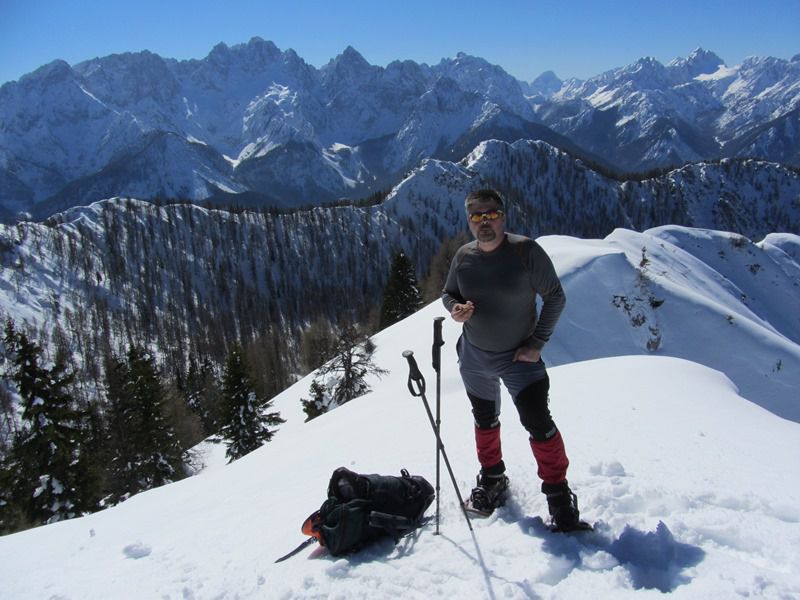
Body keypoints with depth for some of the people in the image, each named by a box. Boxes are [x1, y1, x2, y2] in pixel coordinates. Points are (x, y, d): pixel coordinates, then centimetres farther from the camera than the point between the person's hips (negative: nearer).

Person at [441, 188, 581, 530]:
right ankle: (492, 478, 41)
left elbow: (555, 297, -10)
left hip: (520, 357, -4)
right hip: (474, 355, 4)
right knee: (485, 420, 19)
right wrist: (455, 308, -15)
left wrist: (537, 343, -14)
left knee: (537, 421, -12)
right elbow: (447, 292, 9)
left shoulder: (526, 251, -17)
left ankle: (558, 493, 8)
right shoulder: (463, 257, -5)